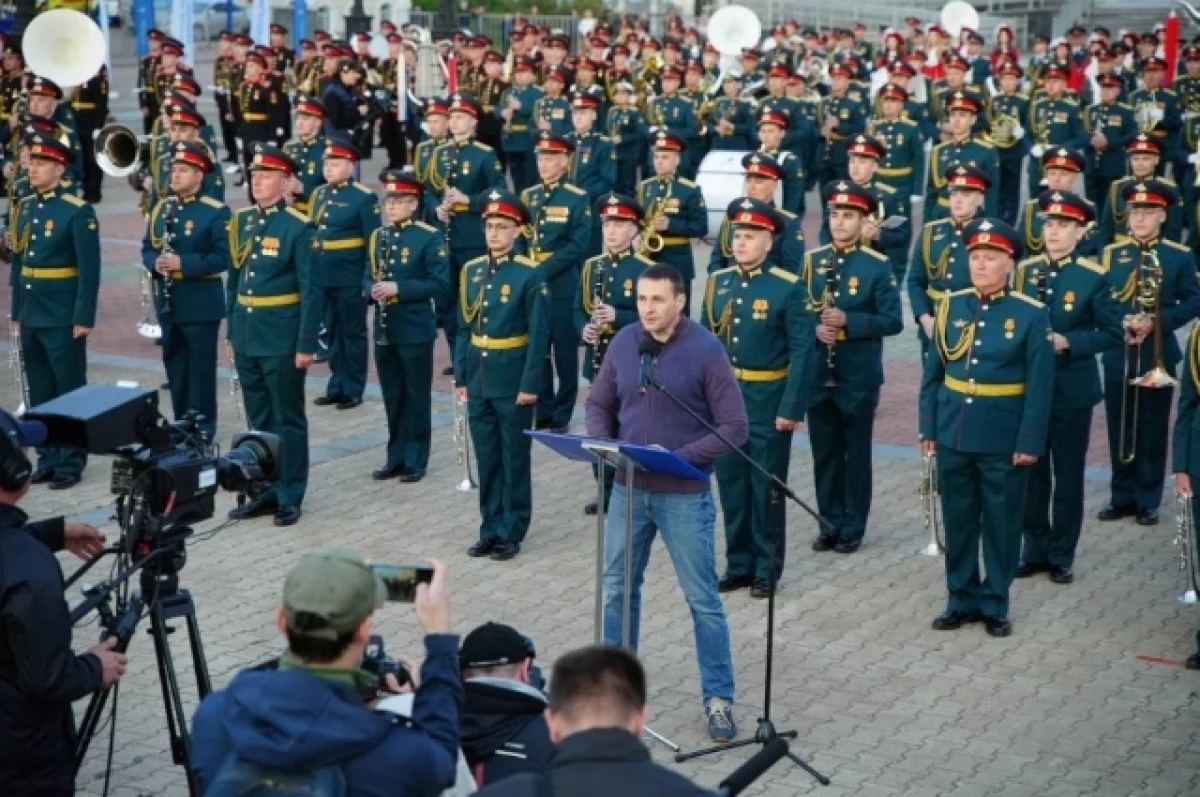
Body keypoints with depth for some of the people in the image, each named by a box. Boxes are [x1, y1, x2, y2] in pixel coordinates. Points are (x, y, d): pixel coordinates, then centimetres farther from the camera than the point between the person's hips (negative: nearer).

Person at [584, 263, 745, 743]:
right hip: (628, 489, 5)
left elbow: (735, 428, -13)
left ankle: (719, 698, 15)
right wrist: (603, 446, -8)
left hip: (684, 495, -4)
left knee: (702, 599, 4)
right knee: (617, 588, 16)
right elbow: (599, 404, 12)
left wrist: (679, 456, -23)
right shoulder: (623, 343, 0)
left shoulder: (706, 350, -13)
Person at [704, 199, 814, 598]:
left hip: (768, 403, -5)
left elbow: (802, 351, -12)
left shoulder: (789, 288, -10)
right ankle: (739, 564, 23)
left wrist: (792, 408, -18)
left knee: (767, 488, 6)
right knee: (731, 484, 12)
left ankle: (767, 569, 17)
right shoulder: (717, 283, 5)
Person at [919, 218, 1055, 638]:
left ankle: (995, 604, 20)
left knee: (1001, 523, 8)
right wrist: (928, 427, 4)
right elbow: (933, 372, 7)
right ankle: (962, 599, 24)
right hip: (954, 433, 3)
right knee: (958, 520, 11)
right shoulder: (951, 306, 2)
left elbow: (1040, 385, -8)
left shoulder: (1031, 314, -8)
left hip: (1003, 438, -3)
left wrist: (1029, 442, -12)